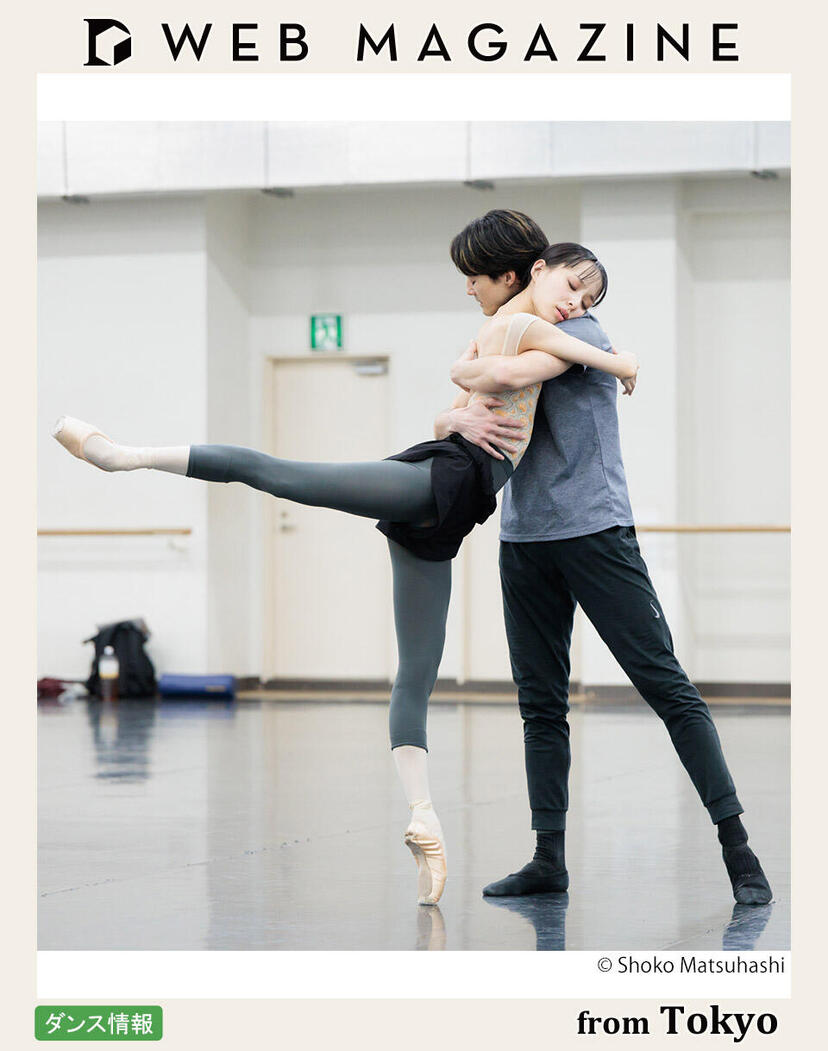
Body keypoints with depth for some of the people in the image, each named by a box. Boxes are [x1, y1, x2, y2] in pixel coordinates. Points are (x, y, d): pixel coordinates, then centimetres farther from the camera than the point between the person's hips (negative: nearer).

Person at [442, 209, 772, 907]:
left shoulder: (580, 334, -8)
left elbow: (507, 377, -26)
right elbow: (444, 419, 13)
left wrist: (465, 372, -4)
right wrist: (459, 417, -10)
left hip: (594, 531, -7)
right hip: (524, 539, 7)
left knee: (666, 686, -8)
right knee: (540, 705, 7)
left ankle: (738, 847, -7)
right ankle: (549, 859, 12)